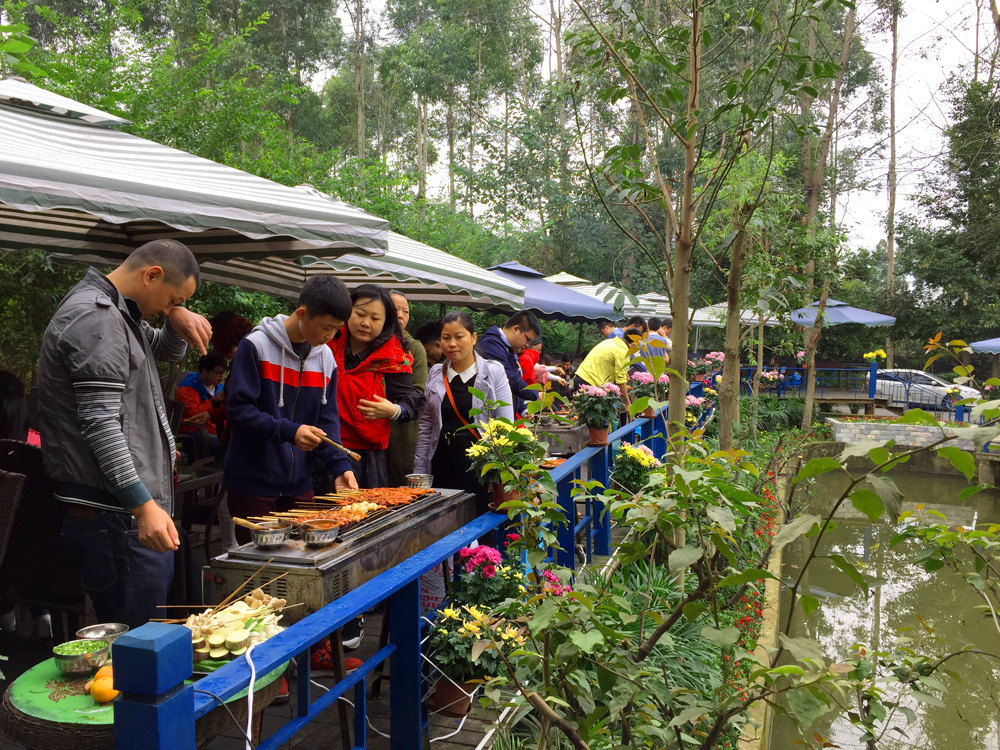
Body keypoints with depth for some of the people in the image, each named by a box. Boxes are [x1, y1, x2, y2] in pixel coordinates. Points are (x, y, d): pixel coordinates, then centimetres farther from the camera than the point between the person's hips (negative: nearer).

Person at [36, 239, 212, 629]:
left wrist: (178, 319, 7)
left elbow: (167, 351, 32)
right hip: (115, 514, -11)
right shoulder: (95, 317, -15)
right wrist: (143, 505, -27)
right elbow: (100, 423, -23)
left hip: (128, 509, 11)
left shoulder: (117, 311, 16)